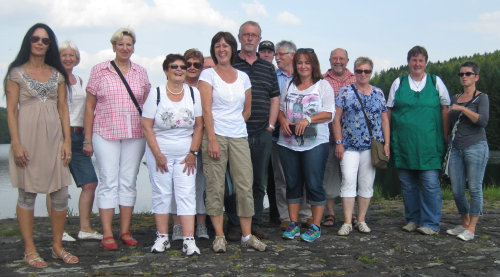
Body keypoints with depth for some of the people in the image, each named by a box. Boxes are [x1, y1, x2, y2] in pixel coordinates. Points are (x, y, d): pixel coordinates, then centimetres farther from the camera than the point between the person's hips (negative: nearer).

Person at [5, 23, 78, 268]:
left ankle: (57, 247, 18)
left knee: (60, 194, 3)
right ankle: (30, 251, 12)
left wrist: (67, 141, 3)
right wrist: (16, 143, -11)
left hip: (53, 138, 4)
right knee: (27, 194, 3)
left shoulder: (57, 74, 12)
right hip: (28, 137, -3)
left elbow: (63, 109, 11)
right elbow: (11, 110, -3)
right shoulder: (17, 73, 2)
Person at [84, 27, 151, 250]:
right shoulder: (99, 71, 3)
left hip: (135, 135, 3)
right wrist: (87, 139, -1)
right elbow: (89, 106, 4)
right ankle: (107, 234, 1)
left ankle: (125, 231, 14)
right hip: (105, 134, -2)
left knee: (129, 181, 5)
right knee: (109, 181, -4)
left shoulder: (140, 72, 11)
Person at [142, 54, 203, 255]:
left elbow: (199, 125, 3)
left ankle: (189, 240, -6)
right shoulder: (156, 94, -3)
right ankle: (162, 237, 14)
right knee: (161, 193, 4)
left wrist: (193, 152, -4)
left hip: (185, 154, 1)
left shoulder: (193, 93, 3)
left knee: (187, 194, -5)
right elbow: (146, 126, -5)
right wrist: (158, 155, -10)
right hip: (159, 151, -1)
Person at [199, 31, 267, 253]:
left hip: (239, 137, 4)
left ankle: (247, 236, 9)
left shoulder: (243, 77, 14)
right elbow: (206, 109, -7)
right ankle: (219, 236, 8)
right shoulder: (208, 74, 2)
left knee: (245, 186, 1)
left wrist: (235, 124, 8)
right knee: (215, 186, -2)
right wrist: (212, 139, -15)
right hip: (215, 135, -3)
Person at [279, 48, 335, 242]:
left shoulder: (323, 85, 4)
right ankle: (293, 224, 16)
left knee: (314, 184, -4)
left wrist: (308, 120, -16)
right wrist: (283, 121, -4)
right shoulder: (289, 86, 16)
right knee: (292, 183, 7)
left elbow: (329, 113, -3)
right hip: (288, 142, 4)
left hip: (315, 142, -4)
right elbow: (280, 108, 17)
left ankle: (316, 226, 5)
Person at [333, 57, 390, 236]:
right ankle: (347, 222, -6)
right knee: (348, 181, -10)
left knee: (367, 184, 5)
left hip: (372, 146, 2)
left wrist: (386, 143, 5)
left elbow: (384, 120, 12)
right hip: (349, 146, -2)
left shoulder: (378, 93, 12)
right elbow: (336, 118, 1)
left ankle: (361, 220, 16)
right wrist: (339, 142, -6)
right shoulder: (345, 92, 4)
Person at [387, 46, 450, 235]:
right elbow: (389, 111, 11)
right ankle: (413, 219, 20)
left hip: (429, 142, -2)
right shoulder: (398, 83, 10)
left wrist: (445, 137, 3)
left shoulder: (436, 82, 7)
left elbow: (445, 110, 9)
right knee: (407, 184, 8)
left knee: (430, 184, -5)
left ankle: (431, 223, 4)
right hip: (403, 142, 2)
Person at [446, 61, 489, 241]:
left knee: (475, 188, -4)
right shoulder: (455, 98, 15)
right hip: (456, 149, 6)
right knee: (457, 190, 6)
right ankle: (464, 224, 21)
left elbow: (483, 121, -17)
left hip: (476, 147, -6)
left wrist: (462, 109, -18)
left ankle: (471, 229, 3)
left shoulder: (482, 98, 0)